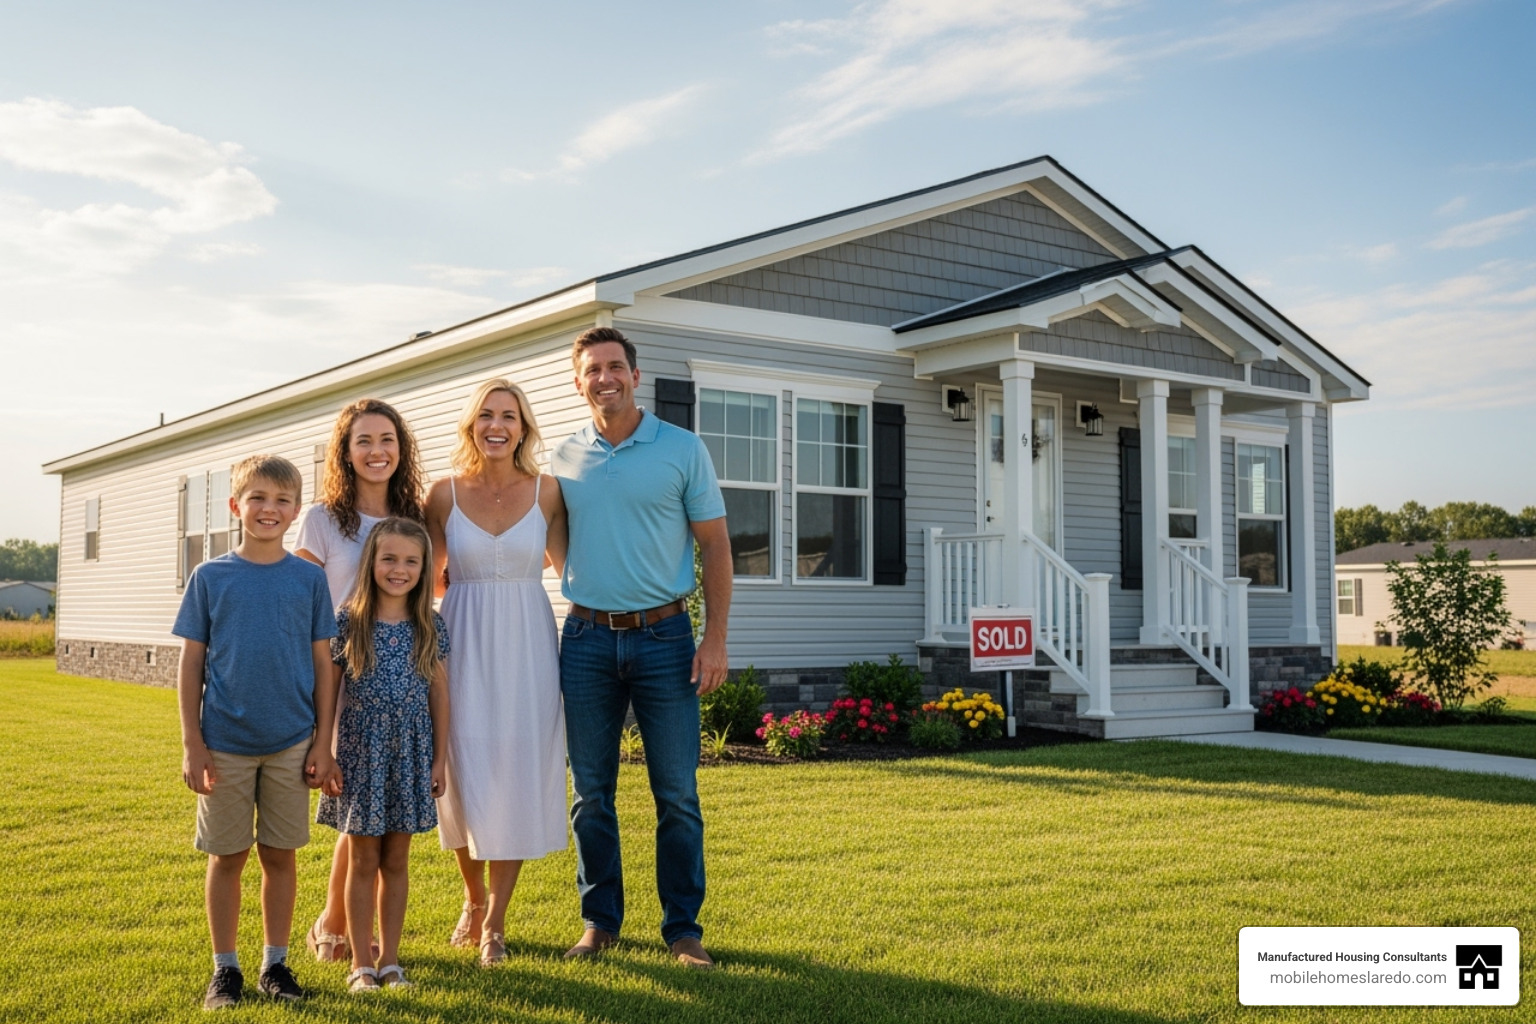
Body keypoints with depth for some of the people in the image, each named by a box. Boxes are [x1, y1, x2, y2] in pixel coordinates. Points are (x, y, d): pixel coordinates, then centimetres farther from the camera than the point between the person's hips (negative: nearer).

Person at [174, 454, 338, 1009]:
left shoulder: (309, 578, 1)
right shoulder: (210, 577, -1)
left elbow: (323, 665, 4)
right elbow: (190, 665, 1)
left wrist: (322, 743, 1)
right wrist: (192, 744, -3)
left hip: (291, 744, 1)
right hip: (225, 743, 0)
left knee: (279, 854, 9)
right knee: (227, 856, 8)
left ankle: (275, 963, 22)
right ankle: (225, 968, 21)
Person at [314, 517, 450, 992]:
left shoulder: (430, 627, 0)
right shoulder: (347, 622, -6)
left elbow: (439, 693, 5)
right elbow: (326, 692, -3)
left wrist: (439, 759, 4)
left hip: (410, 756, 2)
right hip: (360, 753, -2)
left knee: (397, 860, 10)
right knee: (363, 859, 7)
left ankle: (390, 960, 20)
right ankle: (361, 964, 17)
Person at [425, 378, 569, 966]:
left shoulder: (546, 492, 1)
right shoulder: (445, 494, 2)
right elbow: (429, 579, 10)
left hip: (526, 647, 0)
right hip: (465, 645, 0)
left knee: (517, 779, 1)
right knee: (465, 776, 5)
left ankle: (495, 923, 13)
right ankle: (474, 898, 31)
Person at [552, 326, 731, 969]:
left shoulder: (682, 449, 1)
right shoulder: (564, 458, 9)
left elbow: (715, 545, 1)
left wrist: (715, 637, -7)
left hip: (664, 635, -2)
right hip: (587, 638, 2)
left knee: (677, 793, 1)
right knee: (591, 792, 8)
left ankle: (682, 928, 13)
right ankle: (600, 921, 21)